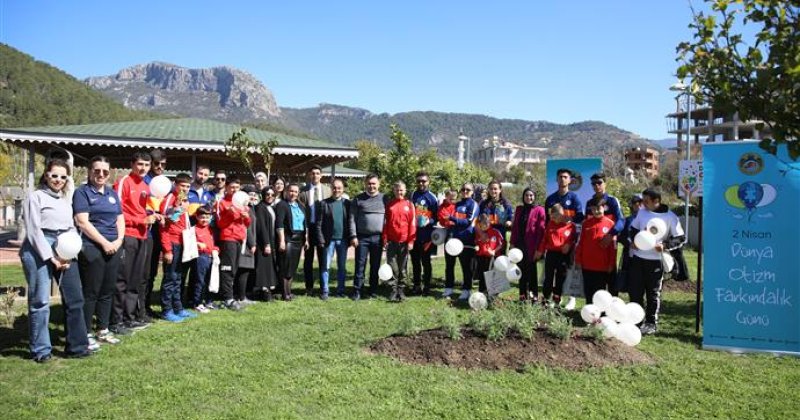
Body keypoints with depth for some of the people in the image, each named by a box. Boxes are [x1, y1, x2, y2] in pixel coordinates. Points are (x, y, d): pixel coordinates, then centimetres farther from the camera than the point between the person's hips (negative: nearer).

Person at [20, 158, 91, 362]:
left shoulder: (65, 200, 19)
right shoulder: (36, 197, 0)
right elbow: (34, 231, -7)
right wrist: (51, 257, -11)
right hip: (39, 251, -6)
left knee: (74, 298, 3)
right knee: (40, 301, -4)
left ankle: (77, 346, 10)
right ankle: (41, 350, 8)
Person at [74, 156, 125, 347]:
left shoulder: (112, 193, 16)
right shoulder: (82, 192, -2)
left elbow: (120, 219, 16)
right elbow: (82, 222, -10)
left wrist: (119, 240, -1)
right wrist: (104, 242, -12)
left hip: (113, 248, 6)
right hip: (92, 248, -6)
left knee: (108, 290, 11)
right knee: (90, 292, -2)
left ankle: (103, 330, 21)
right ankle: (86, 333, 6)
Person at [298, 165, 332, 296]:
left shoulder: (327, 190, 4)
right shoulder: (303, 191, 0)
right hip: (308, 228, -1)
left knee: (323, 259, 8)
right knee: (308, 259, 9)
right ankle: (309, 287, 18)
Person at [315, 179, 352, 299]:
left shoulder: (347, 203, 6)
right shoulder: (324, 203, 2)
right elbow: (319, 223, -1)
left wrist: (351, 237, -2)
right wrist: (321, 239, -8)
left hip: (342, 239, 1)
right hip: (329, 239, -1)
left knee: (342, 267, 8)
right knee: (326, 266, 3)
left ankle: (340, 290, 18)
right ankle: (325, 291, 11)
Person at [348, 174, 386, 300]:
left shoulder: (384, 199, 7)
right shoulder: (358, 199, 5)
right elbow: (352, 218, 1)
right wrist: (353, 236, -6)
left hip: (378, 237, 1)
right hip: (362, 237, -1)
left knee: (375, 266, 8)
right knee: (360, 265, 0)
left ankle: (373, 291, 17)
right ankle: (357, 291, 6)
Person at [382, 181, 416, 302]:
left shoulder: (409, 204, 2)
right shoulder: (389, 205, 5)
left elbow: (412, 223, 0)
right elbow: (385, 223, 5)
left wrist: (411, 240, -5)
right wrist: (384, 239, -1)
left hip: (404, 241, 0)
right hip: (391, 241, 1)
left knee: (403, 267, 7)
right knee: (392, 266, 0)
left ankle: (401, 290, 15)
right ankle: (394, 290, 6)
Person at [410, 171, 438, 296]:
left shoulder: (432, 197, -3)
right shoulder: (413, 195, 7)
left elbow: (436, 216, 1)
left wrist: (429, 221, -17)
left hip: (426, 235, -3)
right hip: (413, 233, 3)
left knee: (426, 261, 5)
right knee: (415, 261, 10)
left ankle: (427, 286, 14)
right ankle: (417, 285, 20)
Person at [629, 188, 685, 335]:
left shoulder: (670, 217, -9)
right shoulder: (642, 212, 4)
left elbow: (681, 239, -6)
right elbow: (634, 228, 18)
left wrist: (665, 246, -21)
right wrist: (632, 240, -1)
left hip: (656, 261, -4)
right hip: (638, 258, 4)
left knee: (653, 293, 5)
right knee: (634, 290, 7)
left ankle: (651, 323, 16)